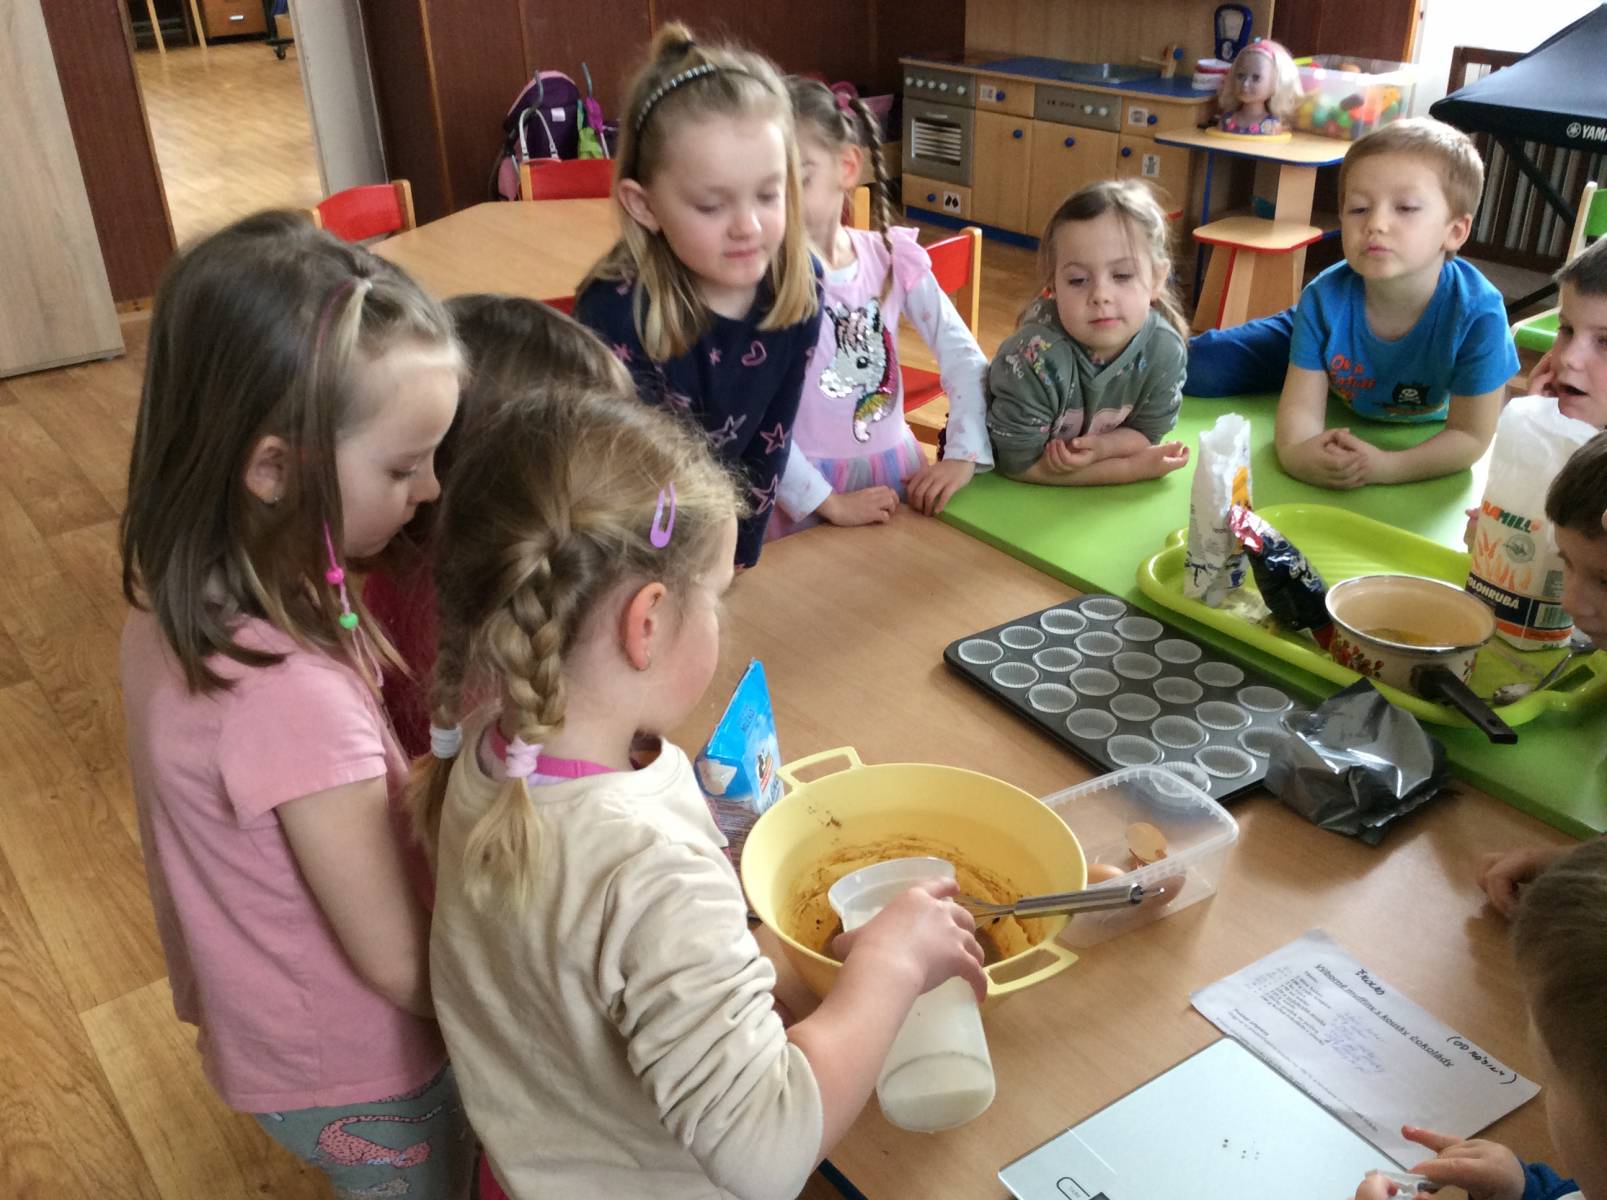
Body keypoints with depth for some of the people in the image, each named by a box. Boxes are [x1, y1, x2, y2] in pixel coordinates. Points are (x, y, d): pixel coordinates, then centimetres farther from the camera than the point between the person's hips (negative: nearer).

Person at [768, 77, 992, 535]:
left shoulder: (892, 257, 0)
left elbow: (964, 357, 1)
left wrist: (963, 455, -12)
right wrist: (830, 503, -21)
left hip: (896, 470, 4)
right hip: (806, 501, -3)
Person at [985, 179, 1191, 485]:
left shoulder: (1165, 350, -20)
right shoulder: (1033, 357, -35)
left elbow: (1145, 435, -5)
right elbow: (1021, 465, -27)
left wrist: (1098, 446, -29)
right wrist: (1135, 467, -28)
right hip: (999, 485, -4)